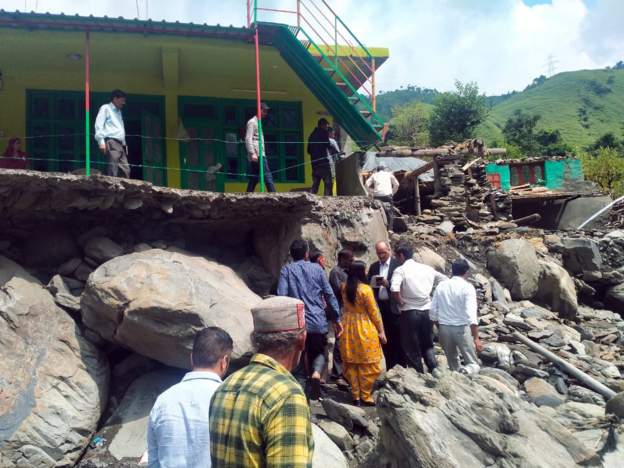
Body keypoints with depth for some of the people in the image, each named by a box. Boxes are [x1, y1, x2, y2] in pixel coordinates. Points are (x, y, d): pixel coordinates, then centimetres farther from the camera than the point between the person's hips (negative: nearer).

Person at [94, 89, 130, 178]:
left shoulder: (118, 111, 25)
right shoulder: (105, 108, 1)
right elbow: (98, 126, -7)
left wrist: (124, 144, 19)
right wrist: (101, 142, -16)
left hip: (120, 144, 8)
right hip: (111, 143, -8)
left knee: (126, 170, 1)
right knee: (112, 172, -13)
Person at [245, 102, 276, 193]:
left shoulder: (258, 122, 24)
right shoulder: (252, 122, -4)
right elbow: (248, 139, -14)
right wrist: (252, 153, -23)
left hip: (260, 154, 9)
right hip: (257, 155, -9)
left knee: (254, 178, 7)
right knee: (267, 175, -12)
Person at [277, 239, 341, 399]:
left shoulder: (286, 270, 1)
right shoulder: (317, 268, 5)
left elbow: (281, 296, -9)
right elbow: (329, 295, 4)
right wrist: (337, 319, 9)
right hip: (318, 322, 1)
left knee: (304, 355, 15)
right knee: (319, 352, 18)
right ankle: (316, 373, -11)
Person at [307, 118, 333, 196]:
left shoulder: (312, 135, 19)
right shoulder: (323, 133, -2)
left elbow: (309, 151, 22)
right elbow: (328, 146, -9)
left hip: (314, 163, 8)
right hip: (323, 163, -7)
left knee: (315, 184, 11)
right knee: (328, 183, -8)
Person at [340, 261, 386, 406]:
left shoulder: (344, 288, -1)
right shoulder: (365, 289, -17)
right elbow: (374, 312, -11)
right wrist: (381, 330, -3)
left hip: (348, 327, 6)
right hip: (364, 328, -6)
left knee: (351, 364, 12)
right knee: (367, 365, 6)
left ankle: (355, 396, 18)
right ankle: (365, 396, 12)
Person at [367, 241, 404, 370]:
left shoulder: (397, 264, -3)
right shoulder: (373, 267, 12)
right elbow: (368, 285, 10)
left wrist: (388, 284, -21)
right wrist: (374, 284, -11)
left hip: (393, 306, -4)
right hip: (379, 306, 4)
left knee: (397, 339, 1)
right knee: (385, 339, 9)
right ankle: (390, 369, 18)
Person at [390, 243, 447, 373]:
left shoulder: (400, 270, -9)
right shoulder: (427, 268, 7)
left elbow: (394, 289, -26)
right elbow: (445, 281, 13)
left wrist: (401, 303, -8)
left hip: (410, 312, -5)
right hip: (427, 311, 5)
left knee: (412, 347, 9)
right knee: (428, 344, 19)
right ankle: (434, 370, 8)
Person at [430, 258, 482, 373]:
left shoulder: (441, 286, 4)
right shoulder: (467, 287, -9)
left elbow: (433, 312, 5)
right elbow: (471, 314, -17)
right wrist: (476, 338, -16)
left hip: (444, 328, 4)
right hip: (461, 328, -4)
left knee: (453, 363, 21)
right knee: (473, 363, 3)